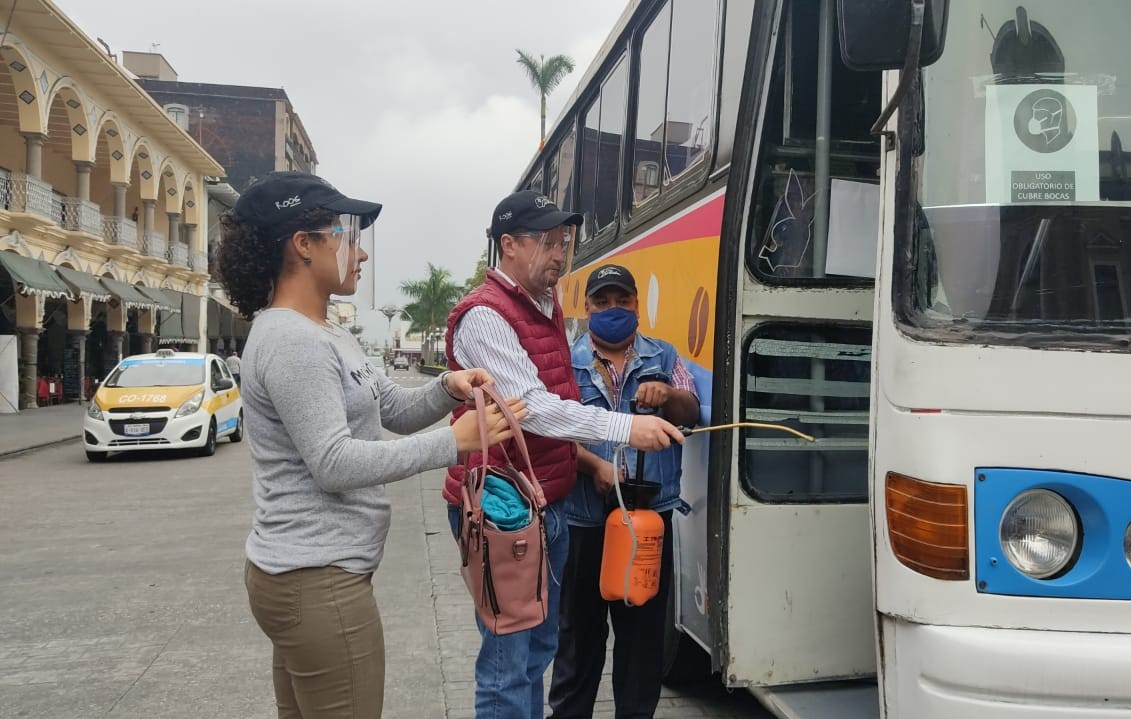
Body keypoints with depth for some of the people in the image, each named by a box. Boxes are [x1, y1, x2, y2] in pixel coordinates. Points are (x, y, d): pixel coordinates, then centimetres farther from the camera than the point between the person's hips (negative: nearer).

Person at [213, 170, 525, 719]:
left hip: (306, 572, 11)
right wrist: (455, 441, -22)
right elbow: (335, 464, -23)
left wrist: (447, 388, -4)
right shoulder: (290, 341, -18)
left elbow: (397, 411, 16)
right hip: (318, 580, -11)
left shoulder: (329, 338, 15)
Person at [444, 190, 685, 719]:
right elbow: (531, 407, -26)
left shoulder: (547, 308, 14)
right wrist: (625, 427, -29)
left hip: (548, 507, 9)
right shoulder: (485, 315, -16)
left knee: (539, 647, 18)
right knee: (508, 664, -3)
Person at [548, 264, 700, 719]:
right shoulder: (567, 360, 4)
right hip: (583, 518, -1)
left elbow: (691, 415, 4)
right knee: (580, 626, 9)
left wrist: (668, 395, -18)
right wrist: (594, 465, -21)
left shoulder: (664, 358, 12)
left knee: (644, 626, 8)